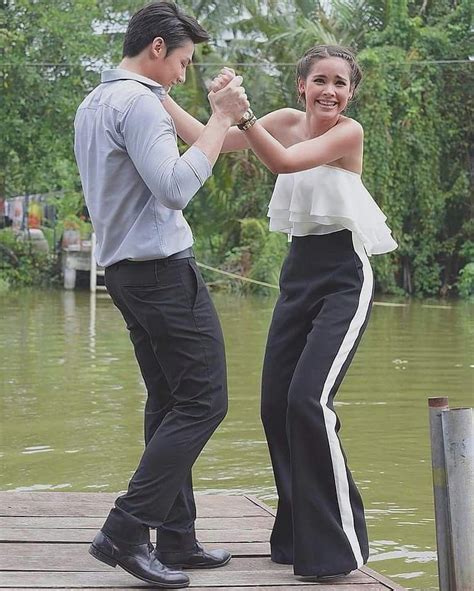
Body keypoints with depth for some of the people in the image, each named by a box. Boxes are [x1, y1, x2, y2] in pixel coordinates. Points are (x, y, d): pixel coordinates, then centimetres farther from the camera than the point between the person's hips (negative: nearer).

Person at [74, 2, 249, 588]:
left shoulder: (91, 105, 17)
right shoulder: (138, 101, -15)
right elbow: (175, 188, -24)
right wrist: (220, 118, -18)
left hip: (125, 271, 10)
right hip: (163, 269, -10)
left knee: (169, 402, 11)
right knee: (203, 400, -8)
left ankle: (176, 539, 11)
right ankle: (125, 530, -12)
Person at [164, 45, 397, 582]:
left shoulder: (349, 133, -11)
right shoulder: (286, 121, 6)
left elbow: (284, 161, -26)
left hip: (344, 278, -7)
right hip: (298, 275, 7)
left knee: (310, 399, -20)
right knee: (276, 403, 5)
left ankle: (335, 544, -11)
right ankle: (297, 536, 20)